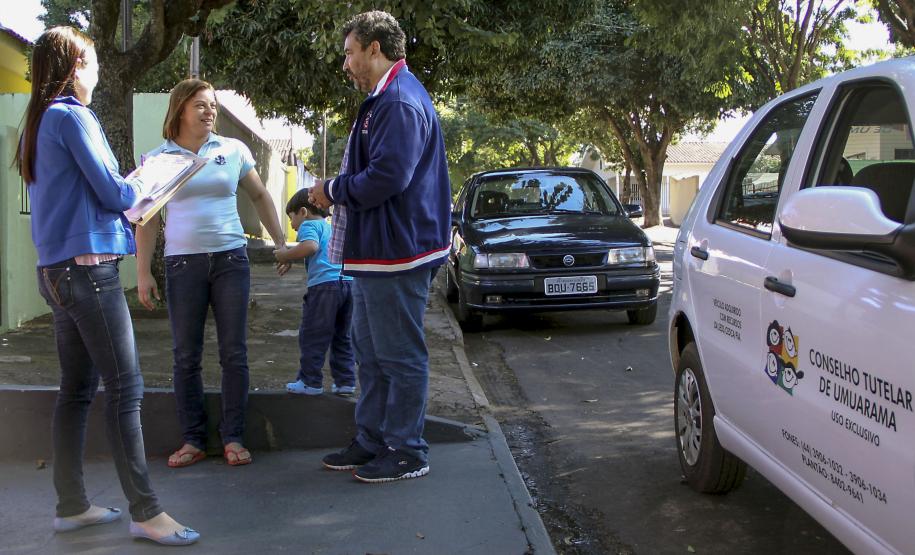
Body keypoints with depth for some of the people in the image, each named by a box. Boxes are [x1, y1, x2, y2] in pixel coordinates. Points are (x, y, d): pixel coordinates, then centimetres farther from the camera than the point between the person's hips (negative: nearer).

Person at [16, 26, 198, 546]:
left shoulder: (39, 122, 16)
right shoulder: (73, 116, -11)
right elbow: (113, 193, -12)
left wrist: (125, 190, 13)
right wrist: (143, 192, 8)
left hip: (58, 270, 10)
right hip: (89, 266, -10)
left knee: (78, 389, 12)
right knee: (126, 387, -9)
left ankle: (72, 504, 17)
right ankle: (146, 511, -8)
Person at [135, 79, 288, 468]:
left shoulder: (234, 150, 6)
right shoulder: (157, 159, 3)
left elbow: (260, 196, 17)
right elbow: (148, 220, 4)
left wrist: (281, 242, 14)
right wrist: (143, 273, -1)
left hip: (231, 260, 1)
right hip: (183, 264, -1)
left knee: (234, 353, 1)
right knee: (186, 356, 2)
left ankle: (233, 438, 9)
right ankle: (193, 440, 12)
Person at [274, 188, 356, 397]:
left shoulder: (309, 225, 4)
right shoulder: (333, 227, 29)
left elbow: (310, 246, -16)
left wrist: (286, 256, -5)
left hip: (325, 284, -8)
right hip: (349, 281, 8)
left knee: (312, 335, 0)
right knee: (342, 337, 13)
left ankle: (310, 381, 2)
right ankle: (345, 382, 13)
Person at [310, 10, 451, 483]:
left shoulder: (400, 103, -18)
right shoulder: (383, 100, 17)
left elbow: (387, 177, -27)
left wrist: (333, 190, -12)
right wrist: (335, 193, 8)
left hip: (397, 252, -11)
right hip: (373, 250, 11)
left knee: (400, 356, -1)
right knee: (370, 354, 18)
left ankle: (406, 453, 9)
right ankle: (372, 441, 29)